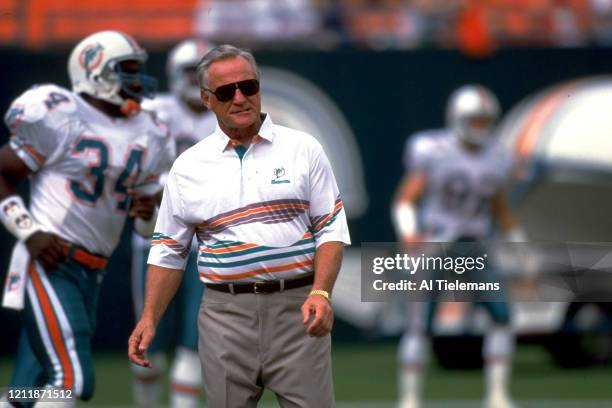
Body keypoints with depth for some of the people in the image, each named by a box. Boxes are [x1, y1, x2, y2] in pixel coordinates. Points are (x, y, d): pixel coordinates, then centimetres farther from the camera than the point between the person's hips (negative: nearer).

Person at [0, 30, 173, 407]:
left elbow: (149, 229, 19)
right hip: (49, 264, -7)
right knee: (73, 377, -19)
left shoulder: (148, 138, 13)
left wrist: (148, 213, -5)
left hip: (91, 275, 7)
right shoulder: (60, 119, -7)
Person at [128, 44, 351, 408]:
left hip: (296, 308, -2)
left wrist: (321, 293, -14)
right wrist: (150, 318, 1)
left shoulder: (303, 149, 4)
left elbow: (331, 229, 1)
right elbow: (169, 250, 12)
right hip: (226, 313, 2)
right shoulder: (188, 167, 8)